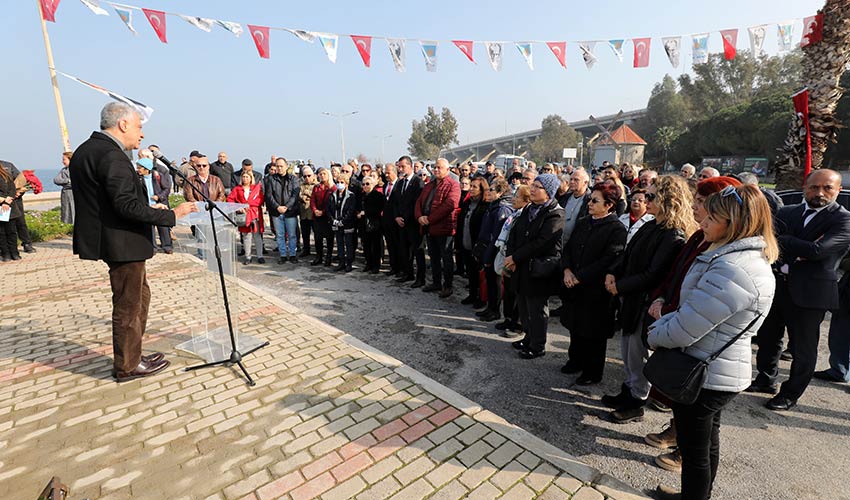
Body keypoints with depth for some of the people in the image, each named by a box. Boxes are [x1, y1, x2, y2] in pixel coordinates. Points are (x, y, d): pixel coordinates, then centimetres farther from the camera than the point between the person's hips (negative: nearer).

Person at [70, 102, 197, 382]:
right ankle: (127, 366, 19)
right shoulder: (112, 156, -20)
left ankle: (130, 355, 33)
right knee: (128, 305, 3)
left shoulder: (85, 151, 13)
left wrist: (150, 209, 14)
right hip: (123, 243, -10)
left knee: (140, 296, 20)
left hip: (112, 240, 10)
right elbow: (128, 205, -27)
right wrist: (171, 215, -21)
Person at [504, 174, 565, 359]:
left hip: (538, 271, -7)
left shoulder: (555, 215, -14)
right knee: (524, 307, 19)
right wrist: (509, 256, -8)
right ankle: (529, 338, 38)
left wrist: (515, 257, -18)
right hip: (521, 269, 8)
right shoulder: (529, 209, 11)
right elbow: (514, 232, 7)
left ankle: (538, 346, 22)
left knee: (537, 310, 5)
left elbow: (541, 243, -22)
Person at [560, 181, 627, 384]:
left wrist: (579, 277, -19)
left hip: (596, 289, -7)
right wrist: (567, 270, -8)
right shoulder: (582, 223, 8)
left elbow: (609, 260, -19)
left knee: (594, 331, 7)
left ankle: (593, 372, 24)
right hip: (575, 285, 7)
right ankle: (576, 360, 39)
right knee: (575, 324, 19)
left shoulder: (617, 229, -13)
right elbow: (568, 247, 9)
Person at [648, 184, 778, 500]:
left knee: (694, 450, 10)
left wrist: (655, 335, -8)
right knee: (708, 441, 25)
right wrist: (662, 323, -2)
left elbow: (685, 329, -27)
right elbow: (694, 309, 8)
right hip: (721, 371, 10)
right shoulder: (753, 259, 6)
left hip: (703, 375, -10)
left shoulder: (732, 269, -29)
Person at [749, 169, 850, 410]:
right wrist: (800, 251, -17)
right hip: (776, 285, 5)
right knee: (768, 338, 17)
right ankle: (766, 379, 36)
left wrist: (784, 241, -11)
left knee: (803, 348, 9)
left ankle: (790, 394, 25)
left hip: (809, 292, -4)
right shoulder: (787, 212, 7)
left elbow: (817, 250, -22)